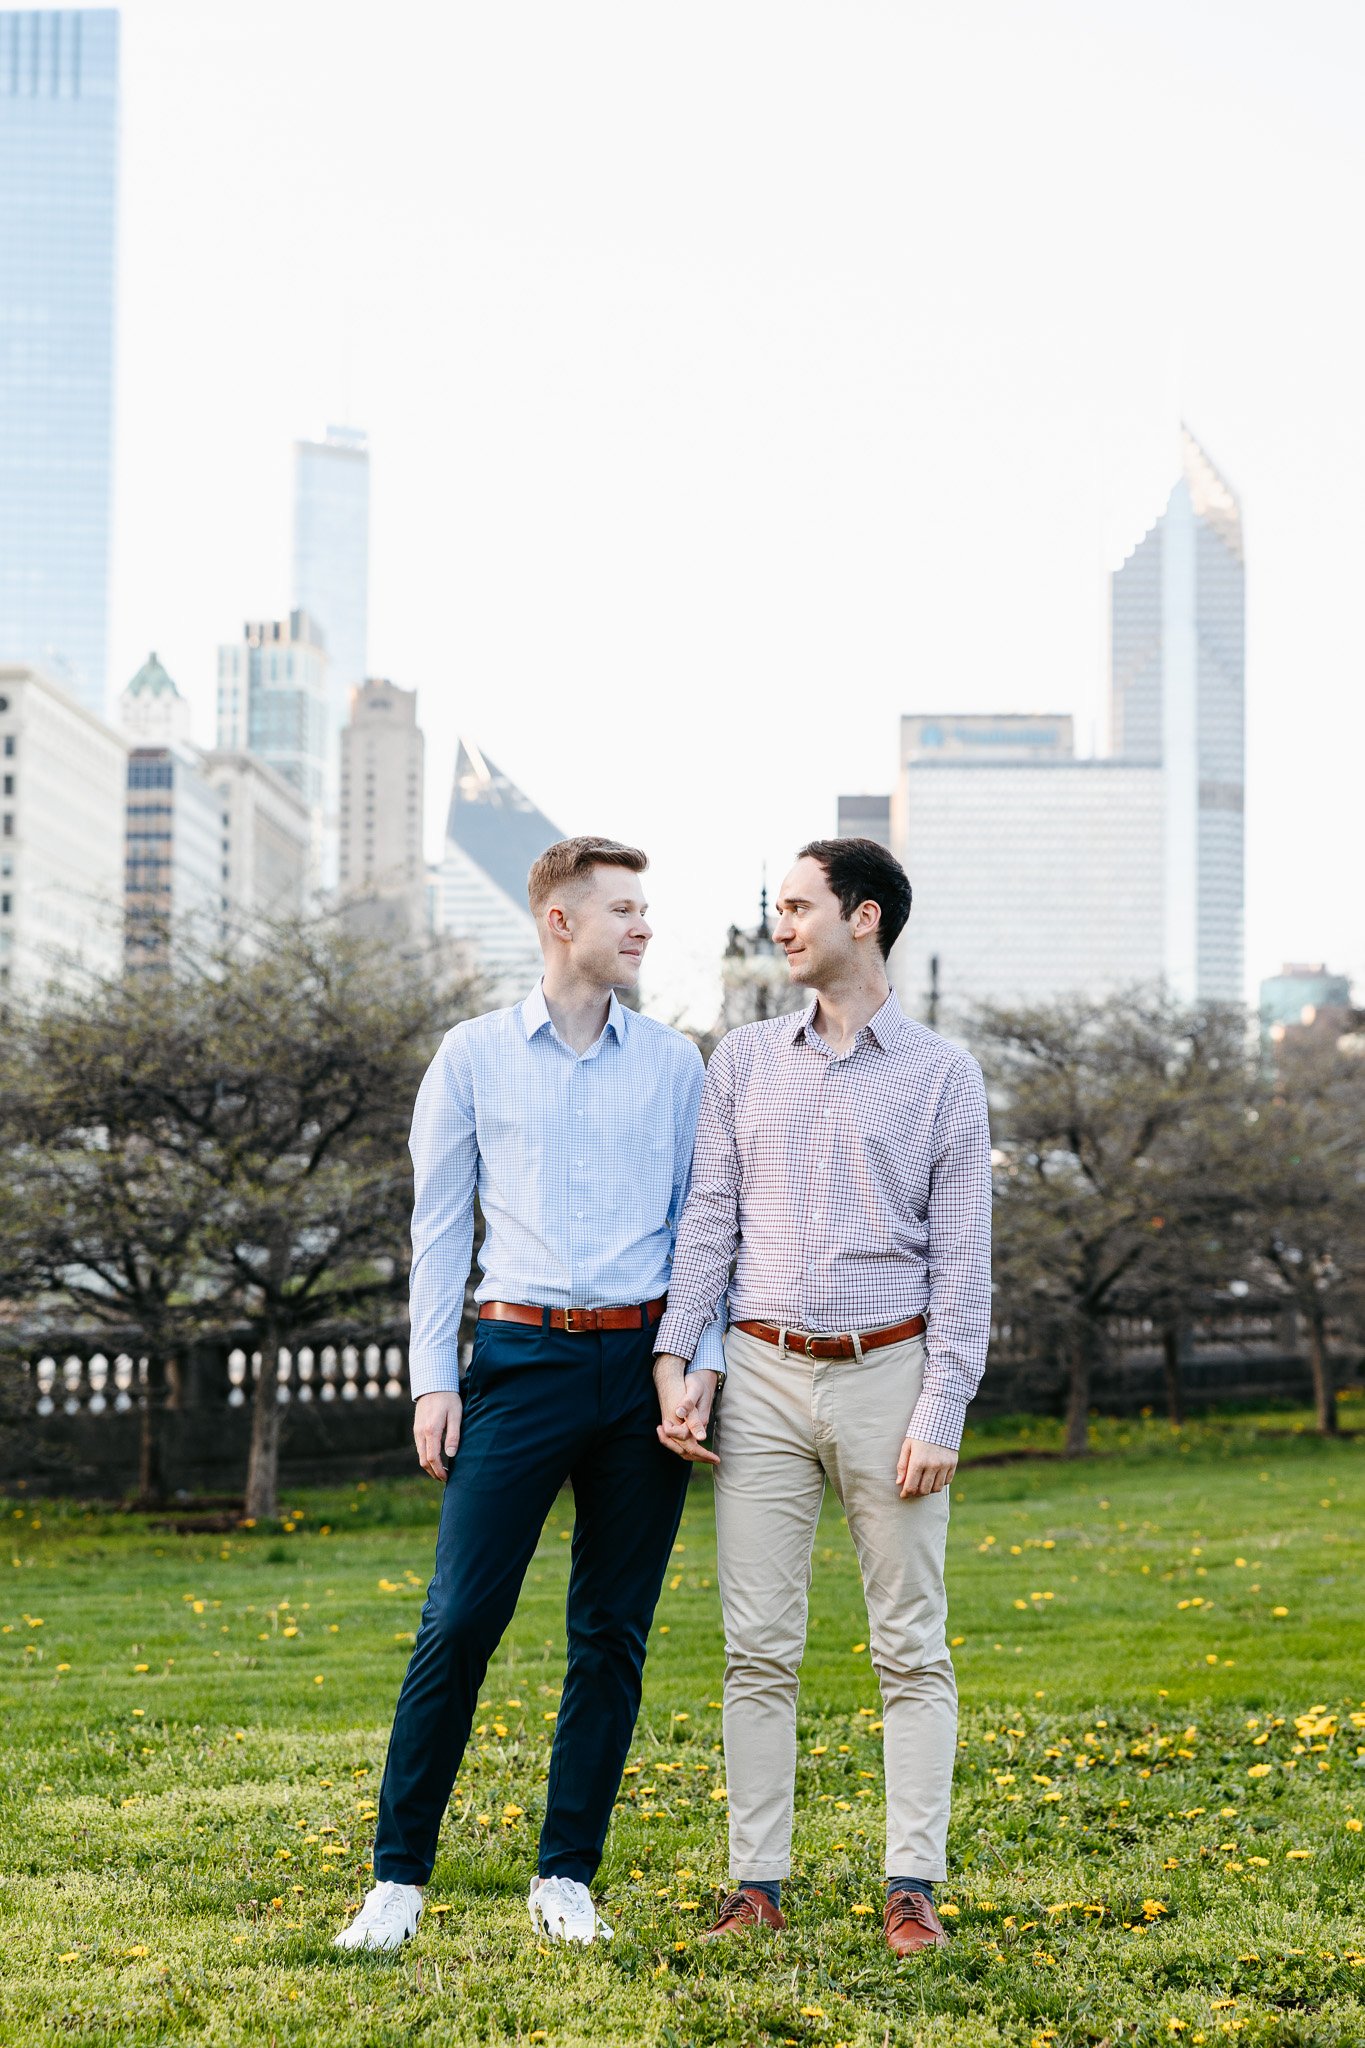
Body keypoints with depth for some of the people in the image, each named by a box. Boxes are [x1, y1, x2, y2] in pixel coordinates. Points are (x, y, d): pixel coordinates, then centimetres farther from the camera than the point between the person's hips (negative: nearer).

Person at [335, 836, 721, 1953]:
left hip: (642, 1358, 2)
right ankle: (399, 1877, 2)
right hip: (523, 1357, -2)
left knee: (613, 1633, 4)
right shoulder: (474, 1055, 5)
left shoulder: (674, 1063, 9)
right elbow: (439, 1227, 6)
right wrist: (433, 1380, -1)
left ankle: (567, 1879, 14)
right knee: (460, 1620, -8)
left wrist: (703, 1359, -1)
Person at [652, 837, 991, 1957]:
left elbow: (963, 1261, -1)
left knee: (912, 1645, 0)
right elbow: (707, 1222, 10)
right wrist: (676, 1365, -1)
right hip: (763, 1375, 2)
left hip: (888, 1372, -2)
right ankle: (757, 1884, 8)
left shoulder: (943, 1075, 3)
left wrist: (941, 1417, -9)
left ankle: (912, 1887, 5)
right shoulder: (744, 1061, 11)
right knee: (760, 1646, 2)